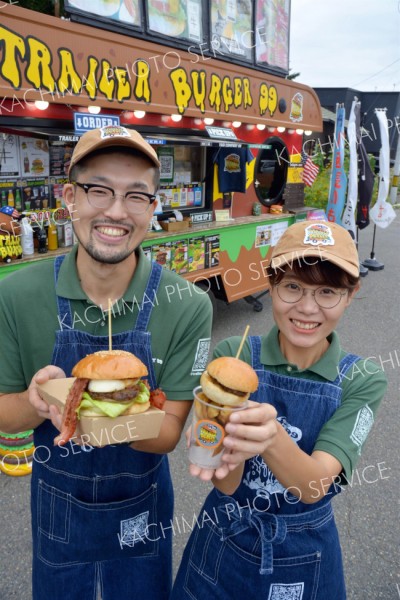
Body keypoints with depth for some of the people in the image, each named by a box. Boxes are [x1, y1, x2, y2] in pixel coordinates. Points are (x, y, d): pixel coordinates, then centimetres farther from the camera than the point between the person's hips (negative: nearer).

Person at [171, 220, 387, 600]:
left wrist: (272, 437, -45)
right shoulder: (233, 354, -17)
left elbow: (313, 487, -25)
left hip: (305, 558, 1)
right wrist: (226, 455, -43)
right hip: (223, 544, 0)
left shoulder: (362, 381, -15)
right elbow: (227, 484, -20)